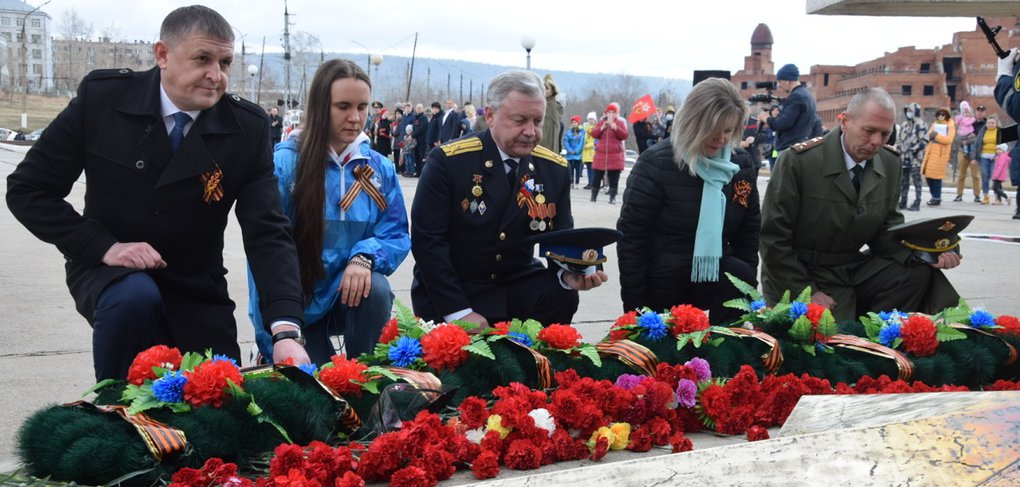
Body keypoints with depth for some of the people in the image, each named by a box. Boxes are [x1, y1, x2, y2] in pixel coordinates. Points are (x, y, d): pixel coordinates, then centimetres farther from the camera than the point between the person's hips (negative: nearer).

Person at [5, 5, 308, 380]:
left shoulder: (248, 127, -11)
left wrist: (286, 330, -33)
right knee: (135, 297, -34)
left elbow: (268, 233, -18)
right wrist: (103, 246, -20)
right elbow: (28, 188, -6)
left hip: (196, 290, 2)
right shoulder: (102, 96, -12)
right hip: (108, 267, -1)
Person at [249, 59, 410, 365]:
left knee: (375, 289, -30)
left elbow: (396, 235, 1)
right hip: (298, 304, -3)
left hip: (350, 293, 3)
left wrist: (364, 257, -24)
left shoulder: (380, 168, 2)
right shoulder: (286, 163, -10)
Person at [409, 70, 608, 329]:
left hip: (517, 286, 4)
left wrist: (568, 274, -22)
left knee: (562, 296, -22)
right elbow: (427, 239, -16)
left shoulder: (555, 169, -1)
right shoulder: (448, 160, -14)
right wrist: (459, 312, -22)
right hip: (451, 291, -4)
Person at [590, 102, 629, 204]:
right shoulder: (601, 121, 11)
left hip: (615, 155, -2)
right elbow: (593, 134, 5)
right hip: (601, 154, 2)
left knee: (613, 178, -2)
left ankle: (612, 197, 1)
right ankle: (593, 196, 11)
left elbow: (625, 135, -6)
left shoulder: (620, 122, 5)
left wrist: (615, 127, -18)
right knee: (597, 176, 3)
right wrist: (602, 128, -11)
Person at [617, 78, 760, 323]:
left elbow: (748, 231, 11)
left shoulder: (742, 164, 1)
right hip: (661, 288, -3)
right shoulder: (656, 163, -13)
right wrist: (635, 305, -13)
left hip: (717, 281, 3)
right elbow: (631, 234, -12)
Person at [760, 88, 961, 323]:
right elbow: (774, 237, -13)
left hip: (855, 272, 6)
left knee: (919, 272, -15)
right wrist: (806, 293, -18)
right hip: (800, 276, -6)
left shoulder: (890, 163, 3)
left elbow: (887, 229, 9)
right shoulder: (798, 161, -15)